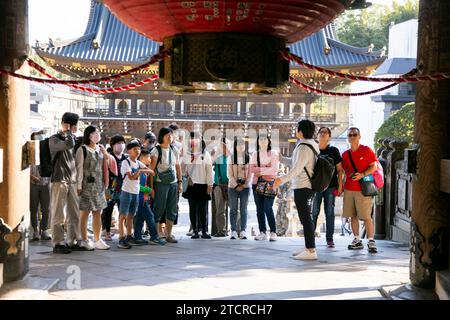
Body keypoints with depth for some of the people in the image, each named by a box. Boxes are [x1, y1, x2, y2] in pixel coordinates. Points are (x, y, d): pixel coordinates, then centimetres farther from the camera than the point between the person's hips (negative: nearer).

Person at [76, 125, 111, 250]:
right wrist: (79, 186, -14)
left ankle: (97, 240, 14)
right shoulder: (82, 150, -5)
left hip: (99, 185, 6)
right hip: (87, 185, -6)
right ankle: (84, 241, 5)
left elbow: (105, 167, 19)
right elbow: (79, 168, -9)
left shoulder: (100, 149, 13)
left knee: (97, 213, 8)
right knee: (84, 213, -1)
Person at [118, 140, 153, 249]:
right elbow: (131, 177, -18)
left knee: (131, 216, 13)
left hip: (136, 192, 7)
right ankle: (121, 239, -7)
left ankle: (129, 237, 21)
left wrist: (141, 170, -8)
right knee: (123, 215, -6)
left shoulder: (138, 163, 12)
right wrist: (140, 171, -8)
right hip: (127, 191, -7)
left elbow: (151, 171, 5)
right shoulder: (126, 162, -8)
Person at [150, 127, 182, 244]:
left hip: (173, 183, 6)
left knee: (172, 210, 7)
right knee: (159, 209, -3)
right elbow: (152, 169, -9)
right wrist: (151, 186, -13)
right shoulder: (156, 151, -7)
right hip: (160, 183, -5)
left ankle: (169, 234, 15)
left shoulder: (174, 150, 10)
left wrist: (180, 182, 10)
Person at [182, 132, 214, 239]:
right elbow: (183, 168, 9)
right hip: (191, 185, 2)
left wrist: (210, 184, -4)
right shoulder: (187, 154, 8)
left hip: (202, 185, -2)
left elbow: (209, 170, 1)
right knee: (193, 209, 3)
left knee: (203, 209, -1)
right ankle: (195, 231, 9)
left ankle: (204, 231, 6)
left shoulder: (205, 154, 3)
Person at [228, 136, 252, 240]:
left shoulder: (248, 158, 6)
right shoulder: (231, 158, 2)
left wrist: (245, 184, -9)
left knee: (244, 210, 2)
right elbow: (230, 174, -1)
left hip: (245, 186, 1)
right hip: (233, 186, -1)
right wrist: (236, 185, -10)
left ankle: (243, 231, 3)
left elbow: (250, 173, 3)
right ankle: (233, 231, 2)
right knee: (233, 210, 0)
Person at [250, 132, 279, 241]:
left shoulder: (273, 153, 5)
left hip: (269, 183, -4)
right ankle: (262, 232, 8)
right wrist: (265, 168, -8)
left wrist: (259, 170, -4)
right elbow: (252, 169, 1)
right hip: (257, 183, 4)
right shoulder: (255, 154, 15)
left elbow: (274, 169, -7)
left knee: (268, 208, -13)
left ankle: (273, 232, -8)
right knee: (259, 209, 3)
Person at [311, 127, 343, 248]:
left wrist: (340, 185, -2)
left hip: (330, 186, -1)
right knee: (314, 212, -2)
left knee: (330, 212, 3)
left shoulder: (334, 151, 5)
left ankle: (329, 238, 9)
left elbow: (339, 170, 5)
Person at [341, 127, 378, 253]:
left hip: (363, 189, -5)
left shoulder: (366, 150, -1)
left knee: (366, 217, -6)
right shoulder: (346, 154, 12)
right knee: (353, 216, 6)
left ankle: (371, 241, -2)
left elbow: (374, 167, -4)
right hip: (349, 189, 5)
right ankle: (357, 240, 15)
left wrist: (362, 174, -16)